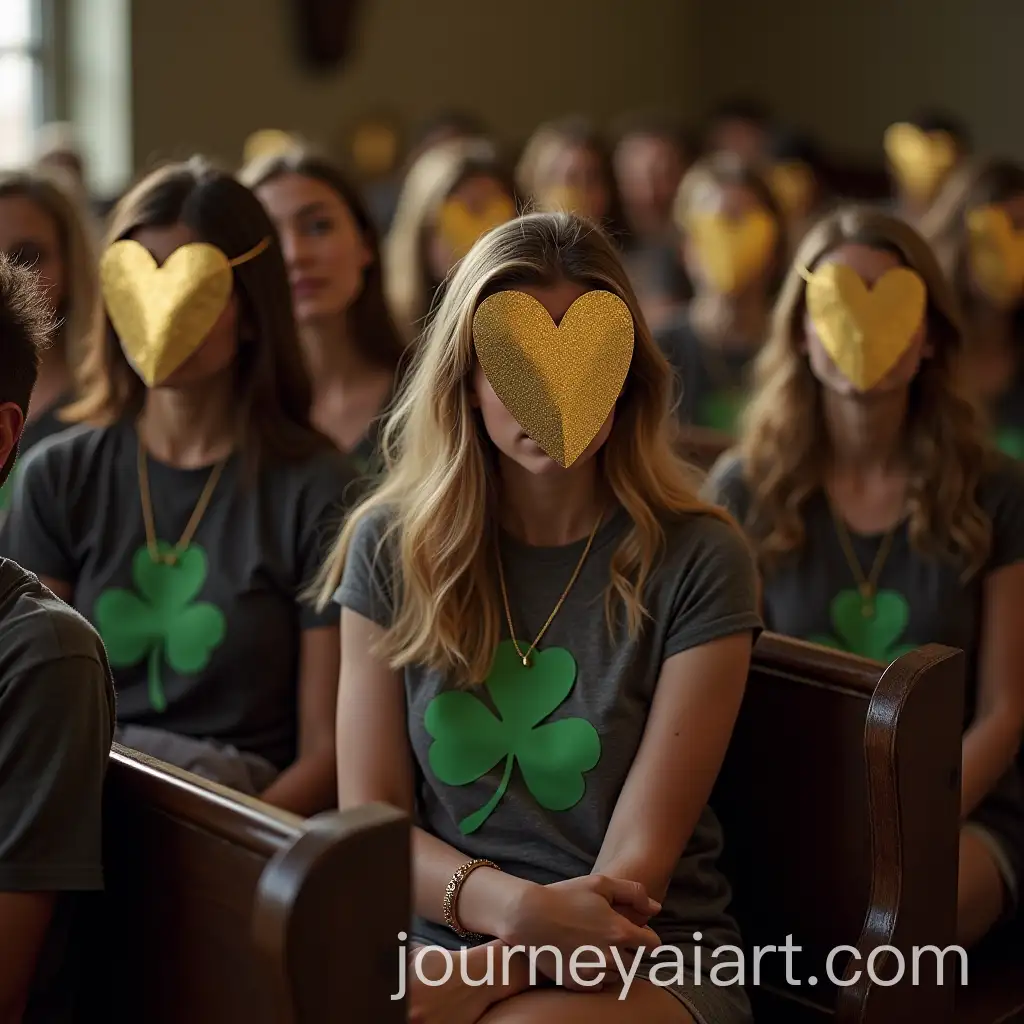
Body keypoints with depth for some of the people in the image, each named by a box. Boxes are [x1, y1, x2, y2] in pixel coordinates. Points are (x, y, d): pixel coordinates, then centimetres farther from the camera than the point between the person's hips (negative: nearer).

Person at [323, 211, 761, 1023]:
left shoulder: (697, 561, -5)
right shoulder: (392, 547, 4)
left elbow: (638, 859, -7)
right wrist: (515, 906, -16)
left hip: (643, 958, -2)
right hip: (439, 936, 3)